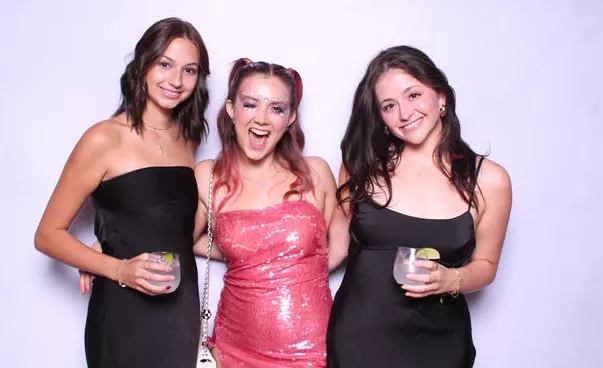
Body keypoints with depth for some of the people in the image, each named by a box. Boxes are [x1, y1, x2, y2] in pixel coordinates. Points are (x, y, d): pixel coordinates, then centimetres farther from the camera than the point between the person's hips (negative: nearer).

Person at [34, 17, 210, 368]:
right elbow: (49, 234, -8)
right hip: (124, 313, -5)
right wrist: (120, 270, -20)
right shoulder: (105, 139, -11)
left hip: (182, 308, 5)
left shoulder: (188, 139, 6)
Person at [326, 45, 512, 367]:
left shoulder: (488, 180, -6)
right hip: (357, 335, 0)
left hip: (436, 341, 0)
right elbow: (337, 245, 3)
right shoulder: (363, 165, -4)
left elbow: (485, 265, 5)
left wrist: (449, 280, -15)